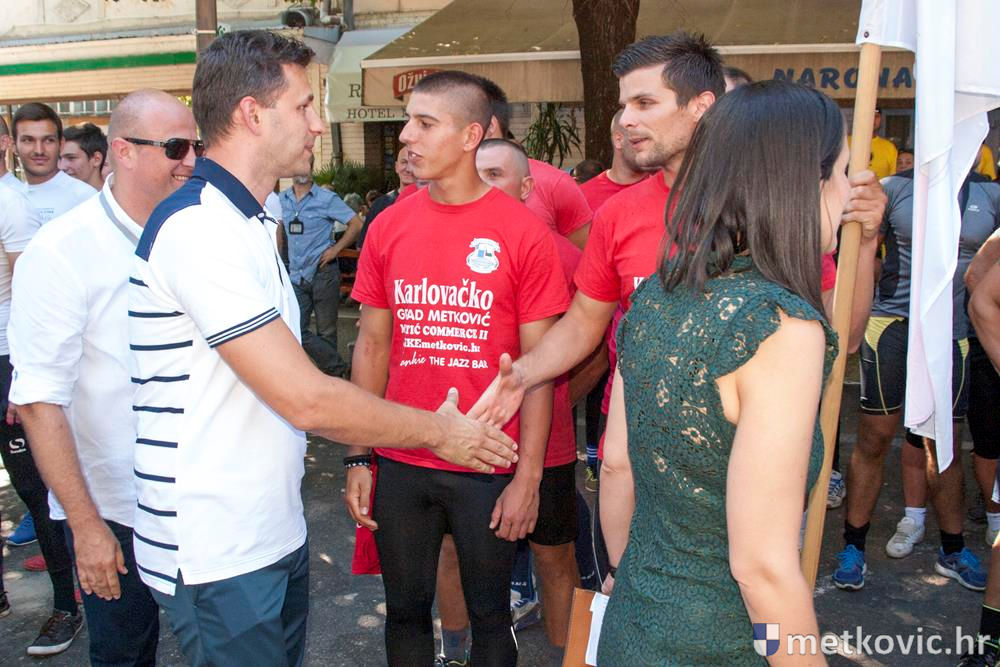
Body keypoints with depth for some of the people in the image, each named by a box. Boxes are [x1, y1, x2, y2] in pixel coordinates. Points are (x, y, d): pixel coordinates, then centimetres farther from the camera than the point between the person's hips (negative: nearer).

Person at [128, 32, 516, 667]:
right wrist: (438, 431, -12)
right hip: (219, 559, -9)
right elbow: (304, 399, -23)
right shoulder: (199, 228, -21)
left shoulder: (247, 224, 13)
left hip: (277, 534, 9)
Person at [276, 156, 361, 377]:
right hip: (296, 275, 5)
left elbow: (356, 224, -5)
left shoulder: (326, 199, -5)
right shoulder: (283, 199, 8)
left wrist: (335, 249, -10)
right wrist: (280, 254, 18)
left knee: (326, 332, 4)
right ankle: (337, 367, 7)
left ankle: (333, 372, 18)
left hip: (322, 272, -4)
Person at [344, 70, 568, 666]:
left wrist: (529, 474, -8)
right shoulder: (388, 227, 2)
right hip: (400, 465, 3)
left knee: (489, 615, 15)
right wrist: (359, 459, 4)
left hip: (489, 469, -3)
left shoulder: (523, 231, -9)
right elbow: (373, 345, 6)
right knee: (405, 611, 18)